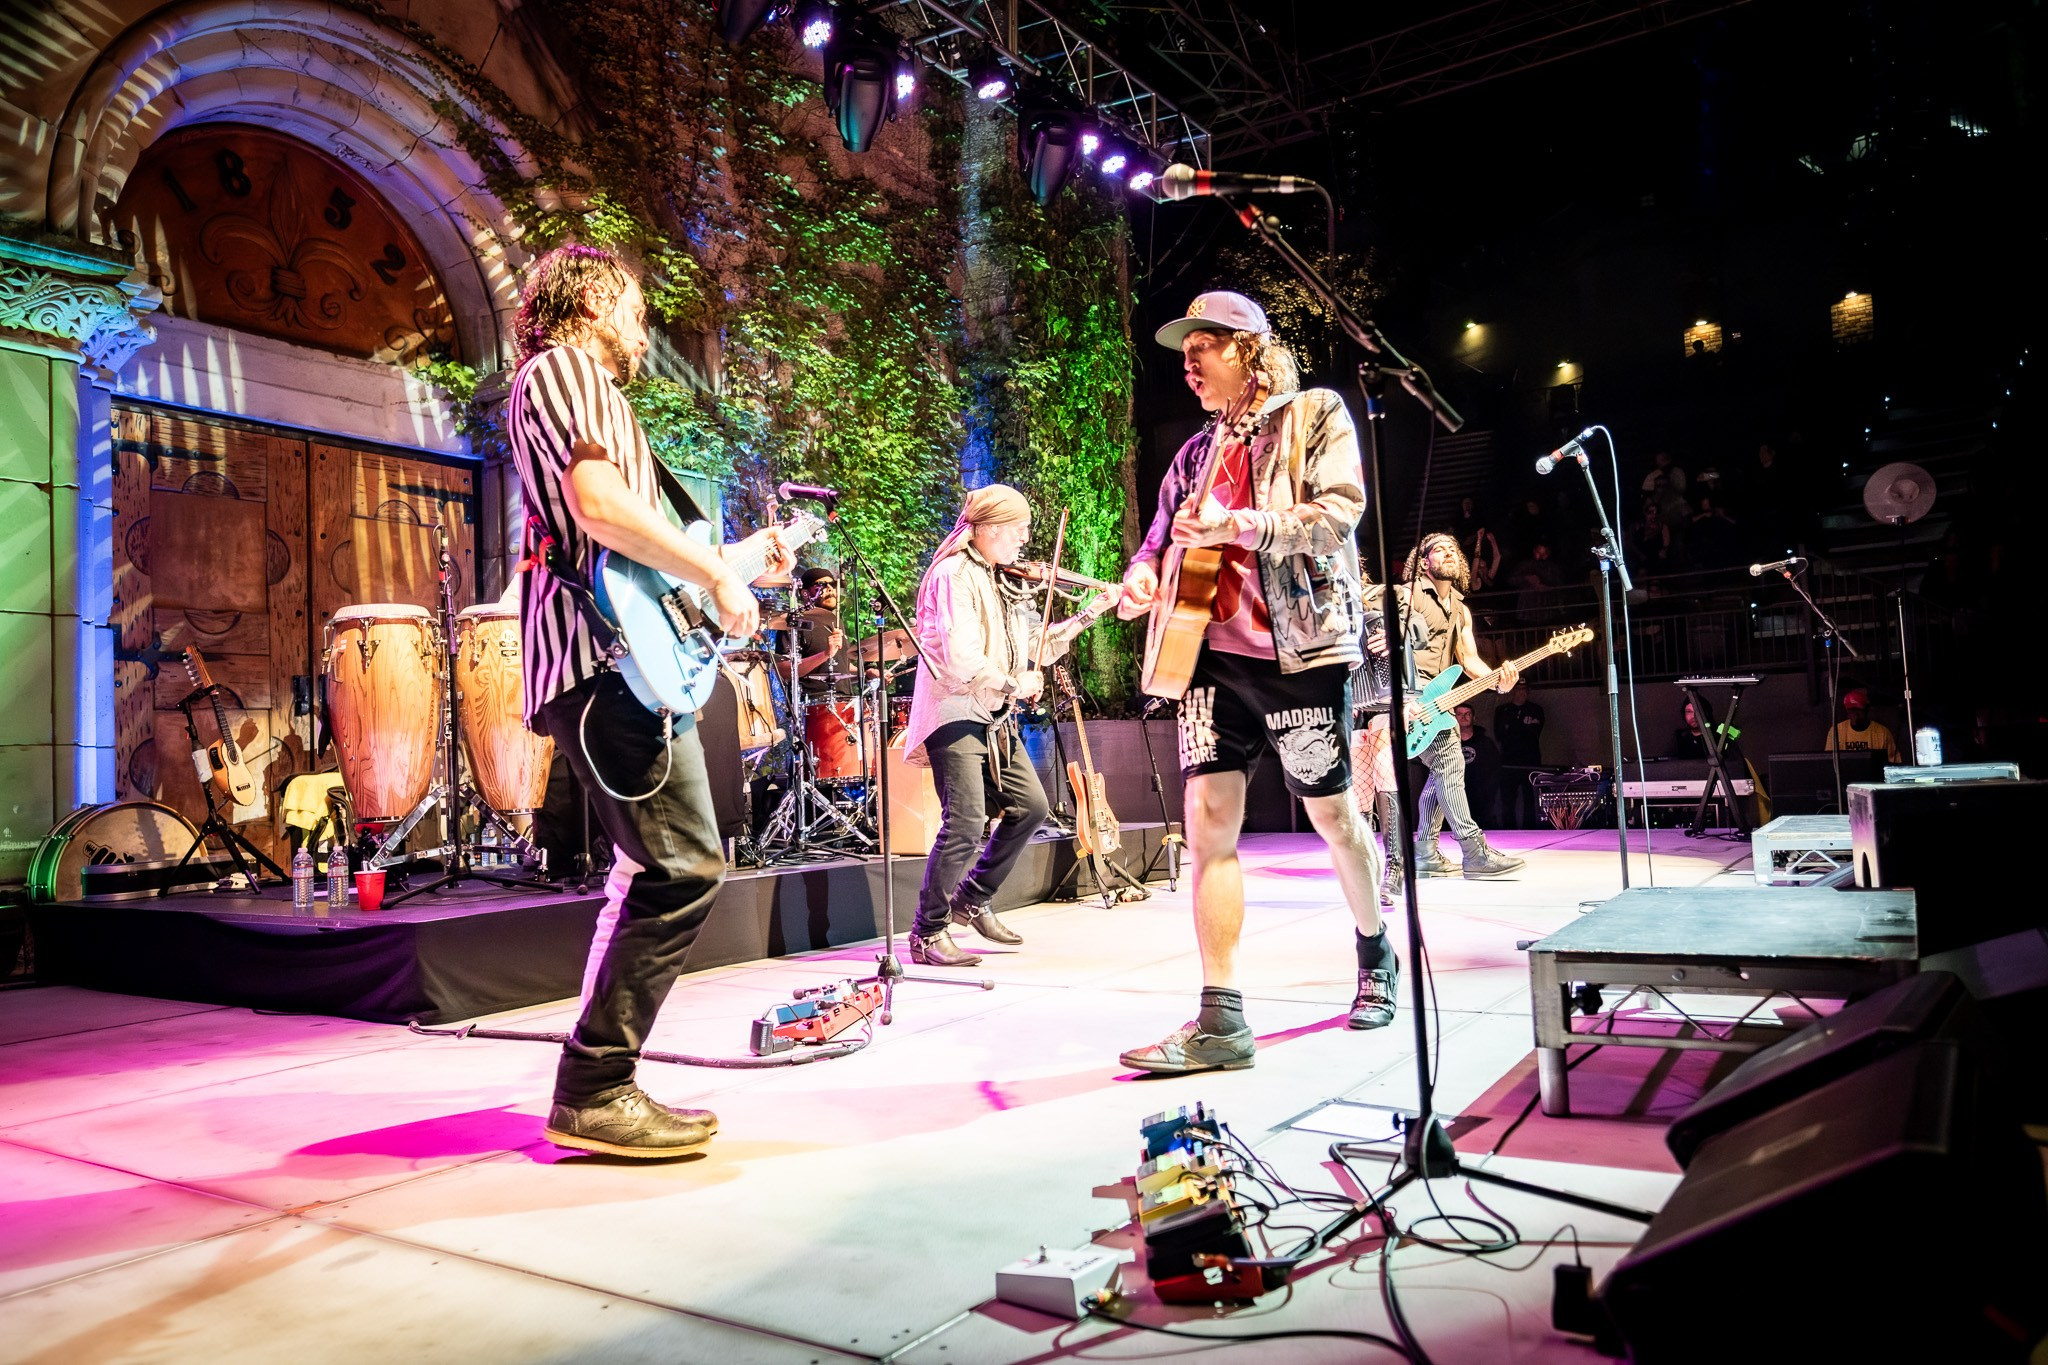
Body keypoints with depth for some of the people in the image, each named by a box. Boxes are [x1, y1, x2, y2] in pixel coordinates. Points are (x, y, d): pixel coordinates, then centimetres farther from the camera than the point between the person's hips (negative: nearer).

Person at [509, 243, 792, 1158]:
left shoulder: (584, 384, 31)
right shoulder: (565, 365, 0)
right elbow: (597, 505, -18)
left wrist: (740, 557, 28)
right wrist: (717, 572, -12)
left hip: (610, 659, 11)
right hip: (602, 649, -11)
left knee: (656, 871, 11)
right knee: (683, 867, -15)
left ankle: (603, 1088, 16)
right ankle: (593, 1094, -9)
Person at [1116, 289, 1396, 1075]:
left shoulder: (1315, 416, 4)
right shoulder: (1198, 451, 19)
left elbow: (1337, 513, -10)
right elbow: (1164, 534, 21)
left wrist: (1233, 525, -18)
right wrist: (1145, 574, -2)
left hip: (1301, 648, -4)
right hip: (1212, 649, 5)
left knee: (1330, 815, 8)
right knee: (1208, 823, -5)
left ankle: (1375, 955, 35)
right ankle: (1221, 1021, -3)